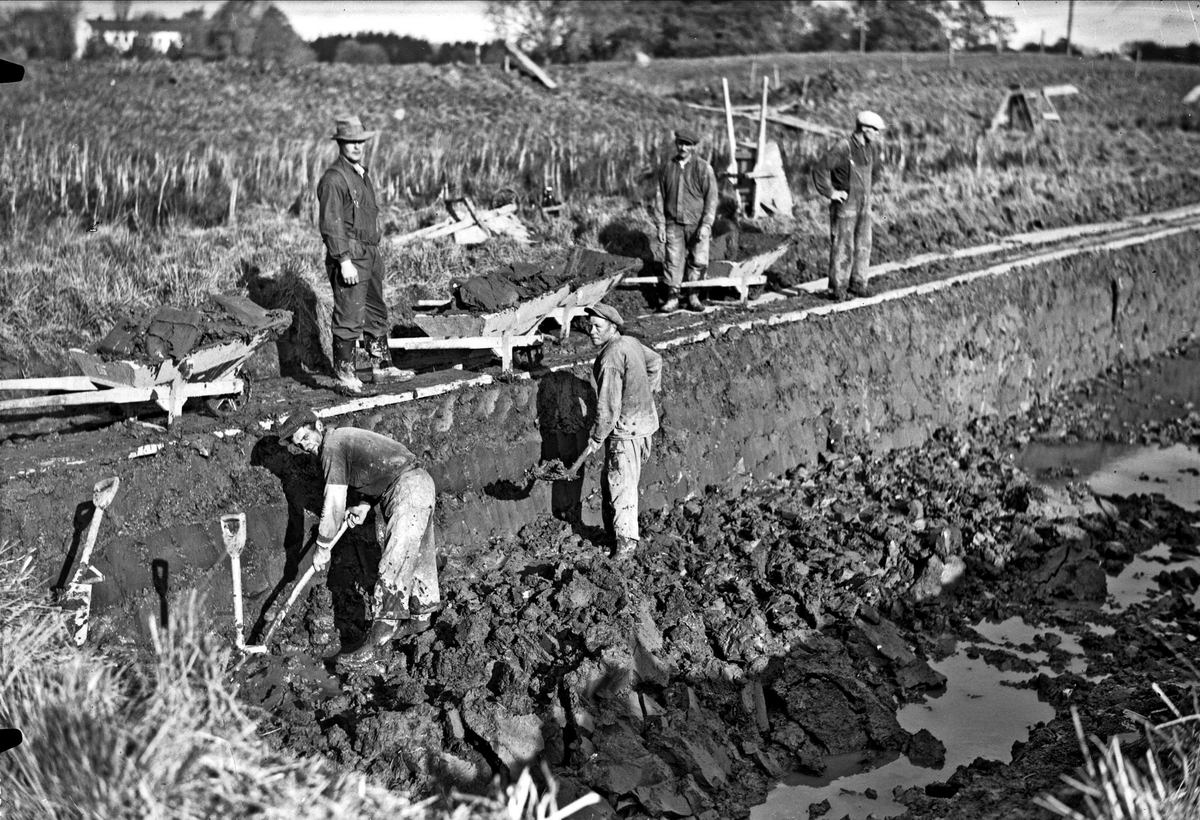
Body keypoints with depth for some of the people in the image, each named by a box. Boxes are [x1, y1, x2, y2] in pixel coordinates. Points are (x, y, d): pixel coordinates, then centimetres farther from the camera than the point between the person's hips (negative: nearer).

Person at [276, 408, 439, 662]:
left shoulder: (332, 447, -10)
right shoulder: (344, 437, 19)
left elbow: (334, 505, -12)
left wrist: (323, 548, -3)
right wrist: (363, 506, 10)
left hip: (409, 488, -11)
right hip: (420, 485, 11)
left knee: (395, 561, -18)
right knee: (416, 557, 19)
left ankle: (382, 631, -25)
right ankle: (420, 616, 31)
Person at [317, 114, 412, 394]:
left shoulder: (363, 174, 17)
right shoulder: (334, 178, -13)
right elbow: (331, 224, -19)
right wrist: (345, 261, -23)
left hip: (371, 255, 10)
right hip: (349, 257, -10)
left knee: (376, 314, 15)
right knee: (349, 317, -6)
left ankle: (382, 366, 23)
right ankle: (345, 373, 1)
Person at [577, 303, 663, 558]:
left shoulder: (610, 359, -22)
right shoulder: (630, 342, 7)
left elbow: (608, 407, -22)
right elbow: (655, 361, 27)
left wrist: (595, 439, -13)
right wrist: (650, 391, 40)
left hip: (626, 427, -10)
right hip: (644, 419, 10)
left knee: (621, 485, -2)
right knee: (609, 481, 18)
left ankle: (626, 542, 3)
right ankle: (612, 532, 26)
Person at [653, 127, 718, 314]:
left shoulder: (703, 168, -2)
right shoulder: (666, 168, 6)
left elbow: (711, 198, -4)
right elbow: (659, 197, 9)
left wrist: (706, 224, -11)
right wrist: (660, 224, 2)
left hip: (697, 224, -1)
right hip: (673, 224, 1)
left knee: (698, 261, -1)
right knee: (673, 260, -3)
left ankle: (693, 297, 11)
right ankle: (672, 298, 0)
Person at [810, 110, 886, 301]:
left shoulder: (869, 149, 9)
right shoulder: (842, 149, -16)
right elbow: (820, 169, -20)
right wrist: (830, 192, -16)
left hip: (864, 205, 7)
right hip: (845, 205, -7)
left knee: (863, 246, 7)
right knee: (841, 247, -3)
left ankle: (858, 283, 16)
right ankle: (836, 287, 4)